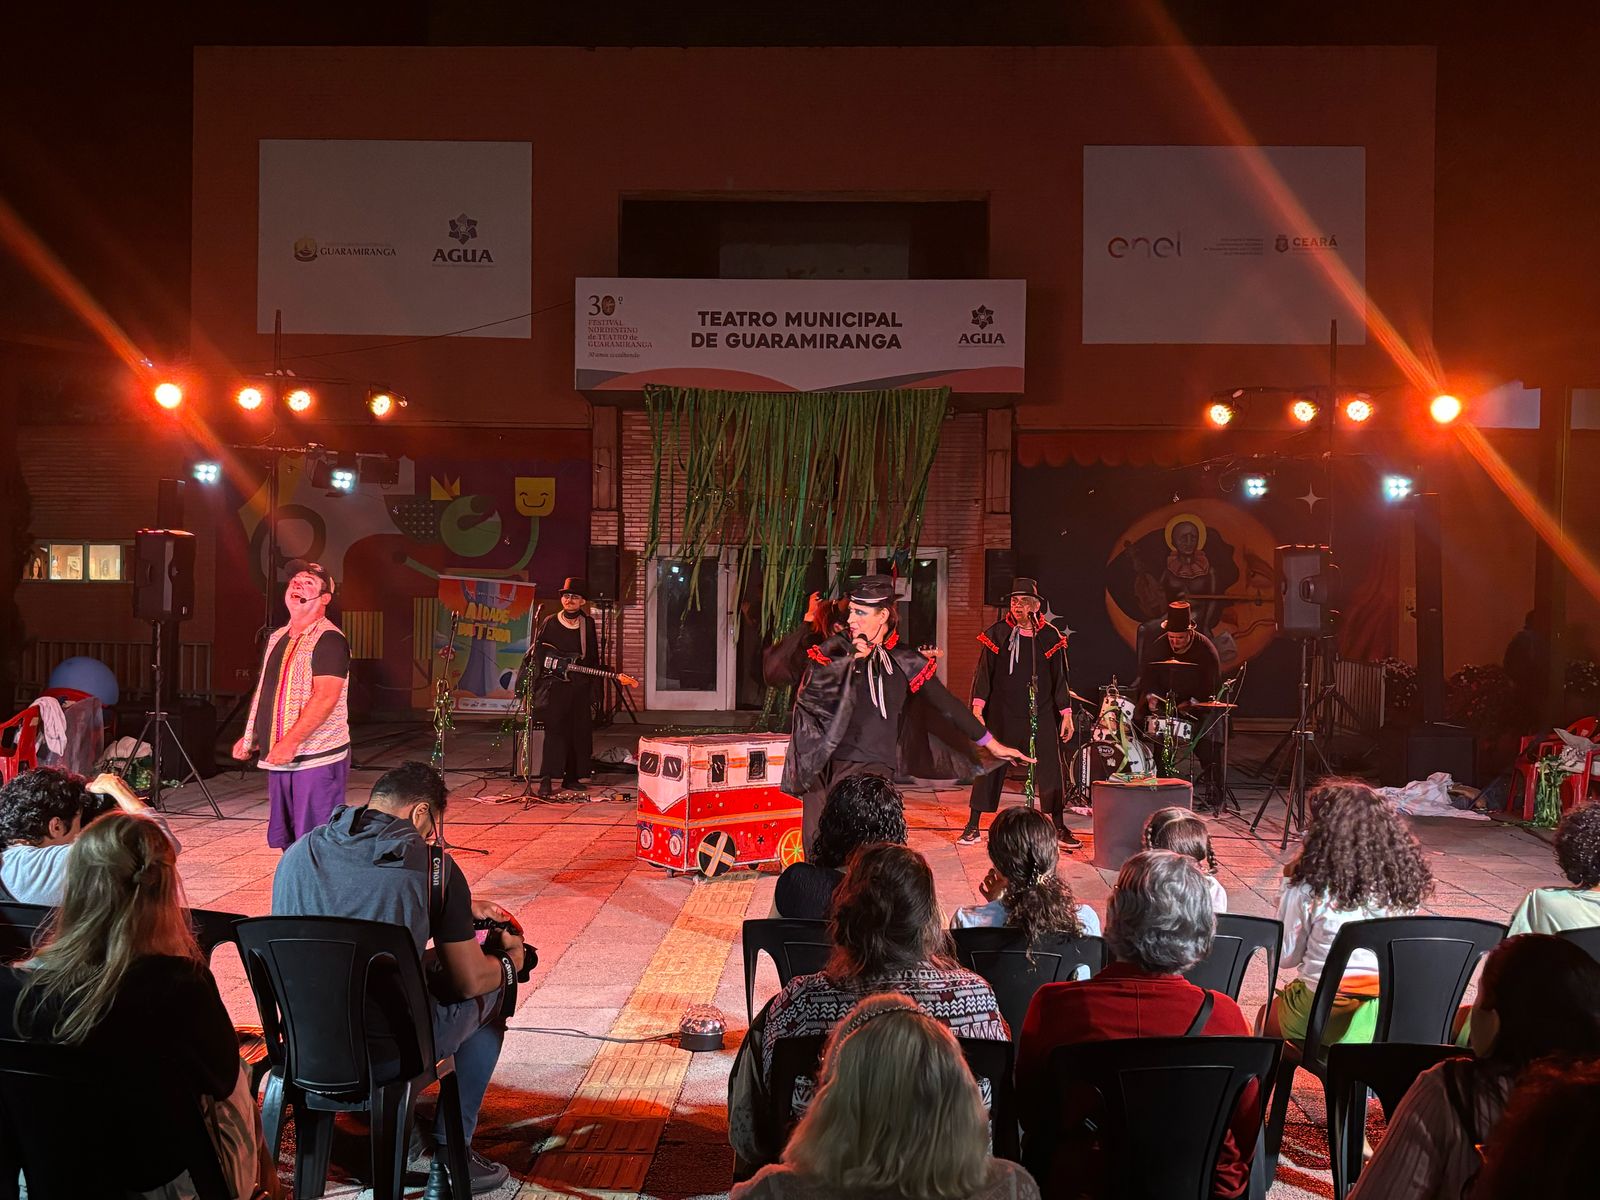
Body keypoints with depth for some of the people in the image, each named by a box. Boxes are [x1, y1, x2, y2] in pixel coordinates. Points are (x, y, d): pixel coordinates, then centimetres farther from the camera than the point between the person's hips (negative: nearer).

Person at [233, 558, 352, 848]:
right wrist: (251, 737, 18)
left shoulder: (329, 639, -12)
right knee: (287, 843, 13)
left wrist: (291, 741, -25)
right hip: (281, 759, 9)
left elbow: (326, 697, -22)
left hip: (317, 758, -9)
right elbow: (265, 693, 27)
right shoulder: (278, 638, 18)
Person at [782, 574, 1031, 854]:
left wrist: (992, 744, 11)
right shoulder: (836, 649, 6)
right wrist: (850, 660, -12)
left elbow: (946, 705, 9)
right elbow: (808, 691, -7)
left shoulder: (904, 661, 4)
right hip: (824, 766, 2)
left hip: (871, 768, -2)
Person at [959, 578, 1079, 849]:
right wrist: (977, 705, -9)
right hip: (1002, 714, -1)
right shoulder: (997, 633, 1)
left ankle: (1058, 827, 12)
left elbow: (1059, 677, 9)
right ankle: (972, 826, 8)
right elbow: (984, 672, 1)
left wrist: (1066, 713, 6)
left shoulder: (1050, 636, 5)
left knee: (1050, 769, 0)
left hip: (1040, 715, 1)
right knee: (989, 767, 1)